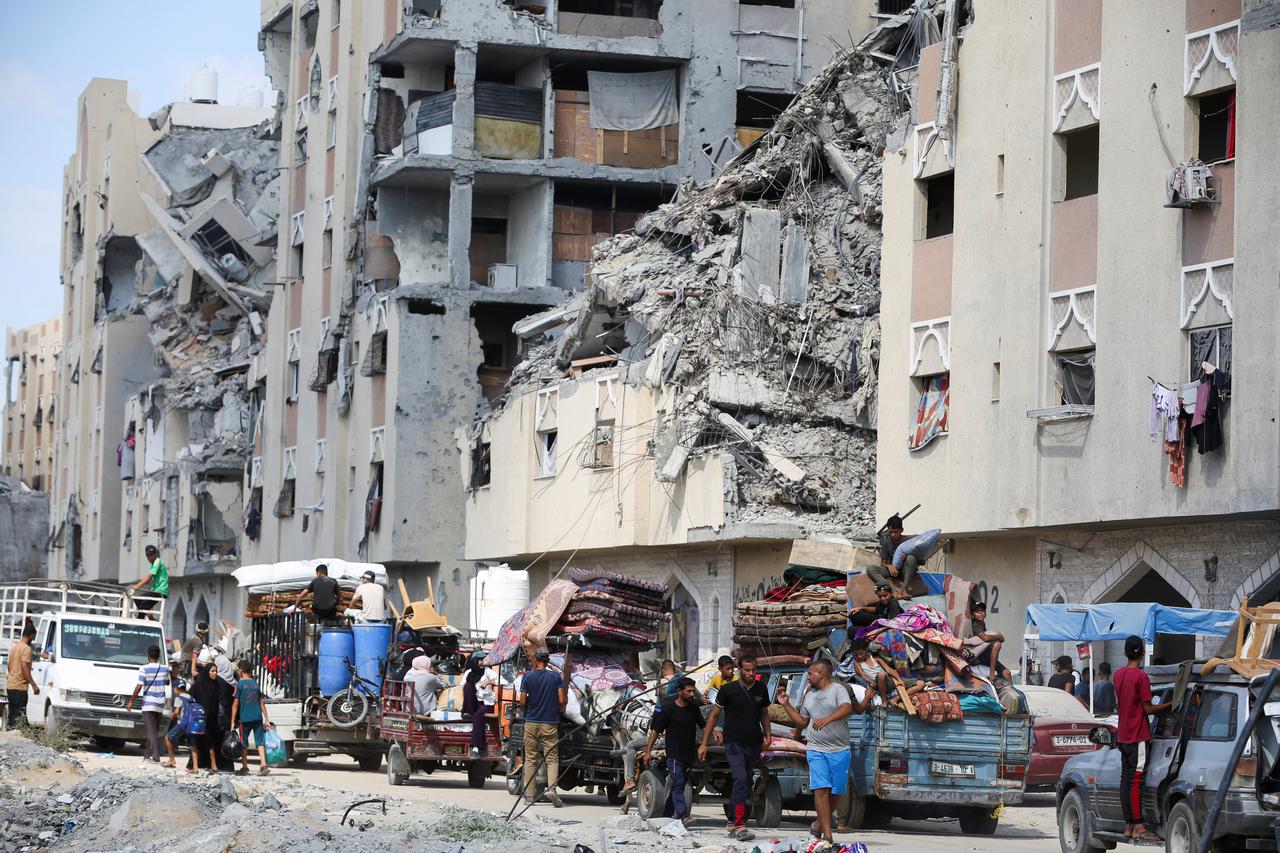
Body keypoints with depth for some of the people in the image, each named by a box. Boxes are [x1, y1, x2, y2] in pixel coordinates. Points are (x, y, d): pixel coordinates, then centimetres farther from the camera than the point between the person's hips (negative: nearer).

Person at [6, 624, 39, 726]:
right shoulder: (26, 648, -12)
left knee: (12, 715, 12)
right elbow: (24, 667, -20)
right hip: (20, 687, -9)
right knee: (19, 716, -11)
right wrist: (33, 685, -19)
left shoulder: (14, 647, 15)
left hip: (10, 686, 9)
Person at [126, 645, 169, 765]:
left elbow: (139, 687, -13)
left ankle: (155, 755, -18)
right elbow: (167, 682, 21)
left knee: (152, 730, -7)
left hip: (148, 704, -5)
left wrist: (131, 701, -5)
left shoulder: (145, 668, -11)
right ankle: (148, 753, 23)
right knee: (154, 730, 15)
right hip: (160, 705, 5)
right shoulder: (164, 668, 4)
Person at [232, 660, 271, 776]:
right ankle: (263, 765, -13)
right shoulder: (255, 683, 11)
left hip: (245, 718, -4)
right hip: (258, 717, 4)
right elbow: (262, 702, 13)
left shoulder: (239, 684, -4)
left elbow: (235, 704, -7)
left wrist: (233, 721, -4)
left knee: (243, 743, 8)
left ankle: (245, 768, 12)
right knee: (260, 741, 1)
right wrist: (266, 719, 16)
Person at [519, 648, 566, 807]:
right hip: (550, 723, 0)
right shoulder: (555, 677, -2)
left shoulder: (527, 677, -2)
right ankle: (551, 788, -20)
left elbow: (522, 702, -4)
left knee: (530, 759, 8)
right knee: (552, 758, 1)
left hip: (531, 722, 0)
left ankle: (529, 795, 7)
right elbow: (562, 700, -5)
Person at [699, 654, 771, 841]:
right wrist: (704, 743, 0)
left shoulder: (761, 689, 8)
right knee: (740, 779, -21)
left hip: (753, 745, 5)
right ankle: (739, 826, -25)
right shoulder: (729, 690, -5)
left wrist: (767, 734, 6)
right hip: (734, 743, -5)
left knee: (745, 784, 9)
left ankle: (732, 822, 22)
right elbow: (714, 716, 2)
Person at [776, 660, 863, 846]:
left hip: (840, 750, -3)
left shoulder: (838, 689, 0)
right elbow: (802, 721, 23)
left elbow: (847, 708, -18)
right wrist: (786, 704, 16)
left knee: (835, 792, 2)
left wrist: (828, 719, -33)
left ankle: (821, 823, 23)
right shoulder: (809, 695, 18)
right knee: (821, 789, -12)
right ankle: (827, 835, -14)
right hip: (816, 750, 3)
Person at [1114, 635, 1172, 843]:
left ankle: (1128, 825, 10)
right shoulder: (1141, 677, -14)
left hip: (1122, 736, 8)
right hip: (1138, 736, -8)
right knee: (1136, 781, -9)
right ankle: (1138, 827, -9)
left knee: (1126, 779, 8)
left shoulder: (1118, 675, 9)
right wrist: (1170, 705, -4)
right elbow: (1148, 709, -14)